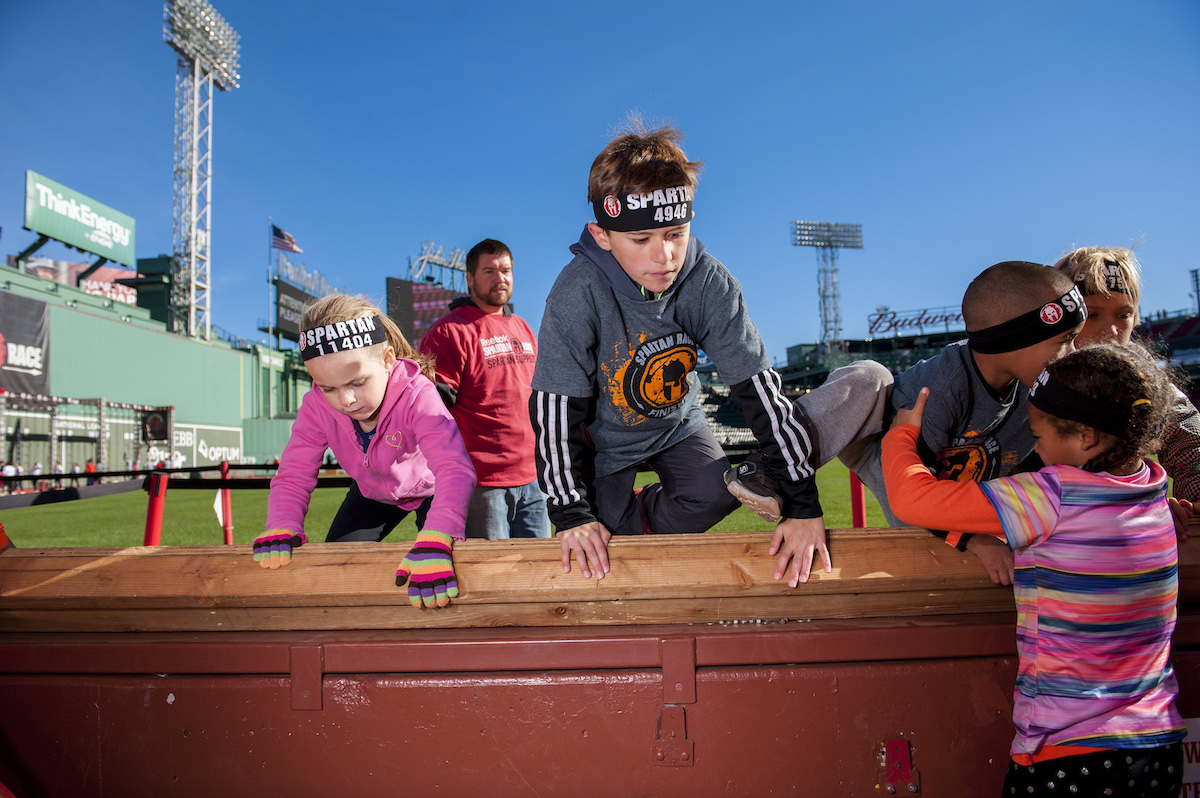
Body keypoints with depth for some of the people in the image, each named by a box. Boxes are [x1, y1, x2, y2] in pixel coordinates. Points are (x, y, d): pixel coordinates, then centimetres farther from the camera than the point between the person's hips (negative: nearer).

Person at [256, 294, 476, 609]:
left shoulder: (417, 394, -42)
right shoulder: (317, 407, -26)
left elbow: (454, 468, -54)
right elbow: (293, 475, -23)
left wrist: (434, 540, -70)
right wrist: (281, 529, -45)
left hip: (428, 487, -4)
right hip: (374, 494, 4)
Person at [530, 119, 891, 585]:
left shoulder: (709, 282, -24)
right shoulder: (577, 295, -31)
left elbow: (759, 388, -24)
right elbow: (555, 411, -25)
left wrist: (801, 503, -25)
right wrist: (571, 515, -26)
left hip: (677, 422, 2)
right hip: (607, 436, -2)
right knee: (600, 557, -7)